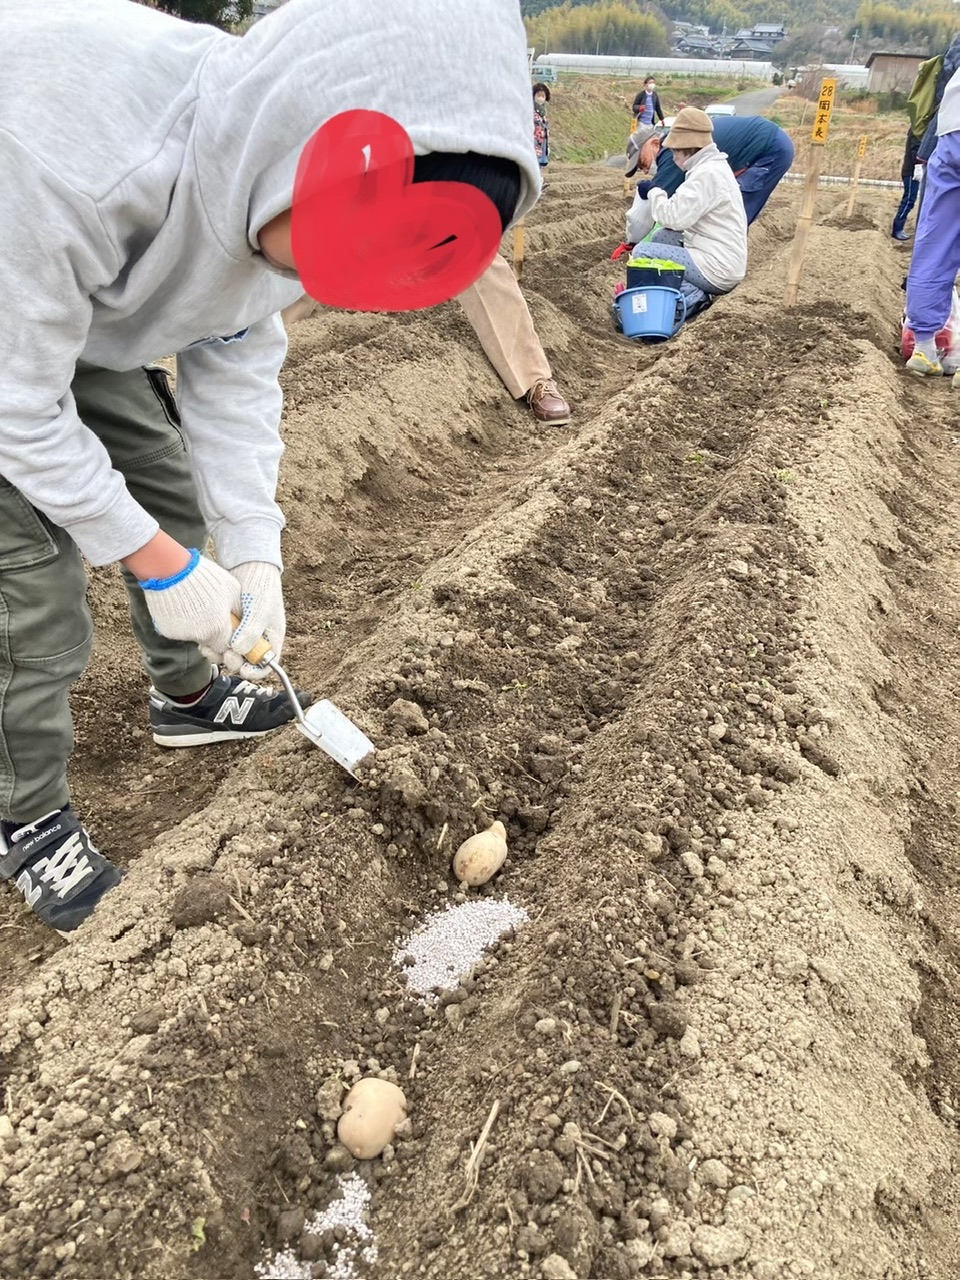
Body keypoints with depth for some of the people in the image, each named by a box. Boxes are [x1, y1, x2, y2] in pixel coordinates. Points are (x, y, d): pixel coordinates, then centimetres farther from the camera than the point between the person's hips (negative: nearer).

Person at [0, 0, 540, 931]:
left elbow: (235, 372, -10)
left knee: (172, 489, 9)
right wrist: (160, 564, -23)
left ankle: (187, 693, 34)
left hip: (91, 319, 6)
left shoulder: (278, 182, -21)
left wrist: (254, 554, -16)